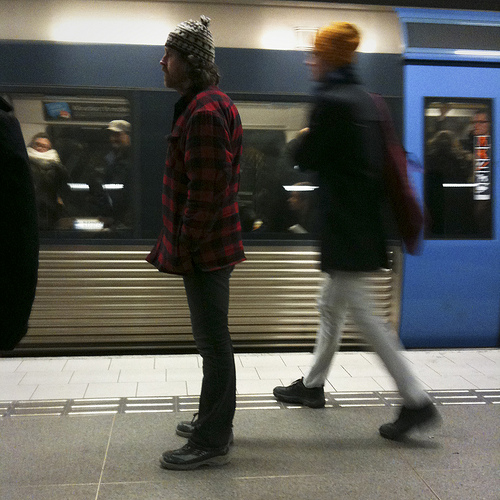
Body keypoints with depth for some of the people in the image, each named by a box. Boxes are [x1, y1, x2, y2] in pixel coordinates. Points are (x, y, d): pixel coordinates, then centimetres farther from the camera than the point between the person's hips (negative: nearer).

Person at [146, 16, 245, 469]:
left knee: (213, 343, -1)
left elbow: (207, 189, -23)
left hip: (205, 250, -11)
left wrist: (187, 246, -17)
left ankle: (213, 443, 13)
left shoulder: (205, 111, -17)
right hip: (211, 247, 11)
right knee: (212, 340, 19)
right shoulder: (205, 104, 17)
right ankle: (214, 421, 35)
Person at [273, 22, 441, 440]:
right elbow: (383, 157, 16)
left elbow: (305, 158, -11)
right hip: (365, 219, 10)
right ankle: (313, 385, 31)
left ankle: (417, 400, 0)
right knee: (331, 304, 18)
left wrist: (302, 138, 8)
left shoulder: (331, 101, -15)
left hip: (344, 224, -10)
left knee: (361, 312, -4)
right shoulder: (366, 99, 11)